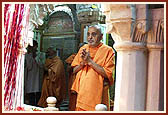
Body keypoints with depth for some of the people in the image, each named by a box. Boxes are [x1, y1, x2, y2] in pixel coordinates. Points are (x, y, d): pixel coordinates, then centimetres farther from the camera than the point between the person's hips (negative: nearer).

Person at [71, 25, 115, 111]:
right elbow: (74, 70, 11)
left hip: (96, 94, -4)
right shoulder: (83, 49, 11)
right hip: (80, 92, 4)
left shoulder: (108, 50, -4)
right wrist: (83, 62, -9)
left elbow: (107, 74, -13)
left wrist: (90, 61, -15)